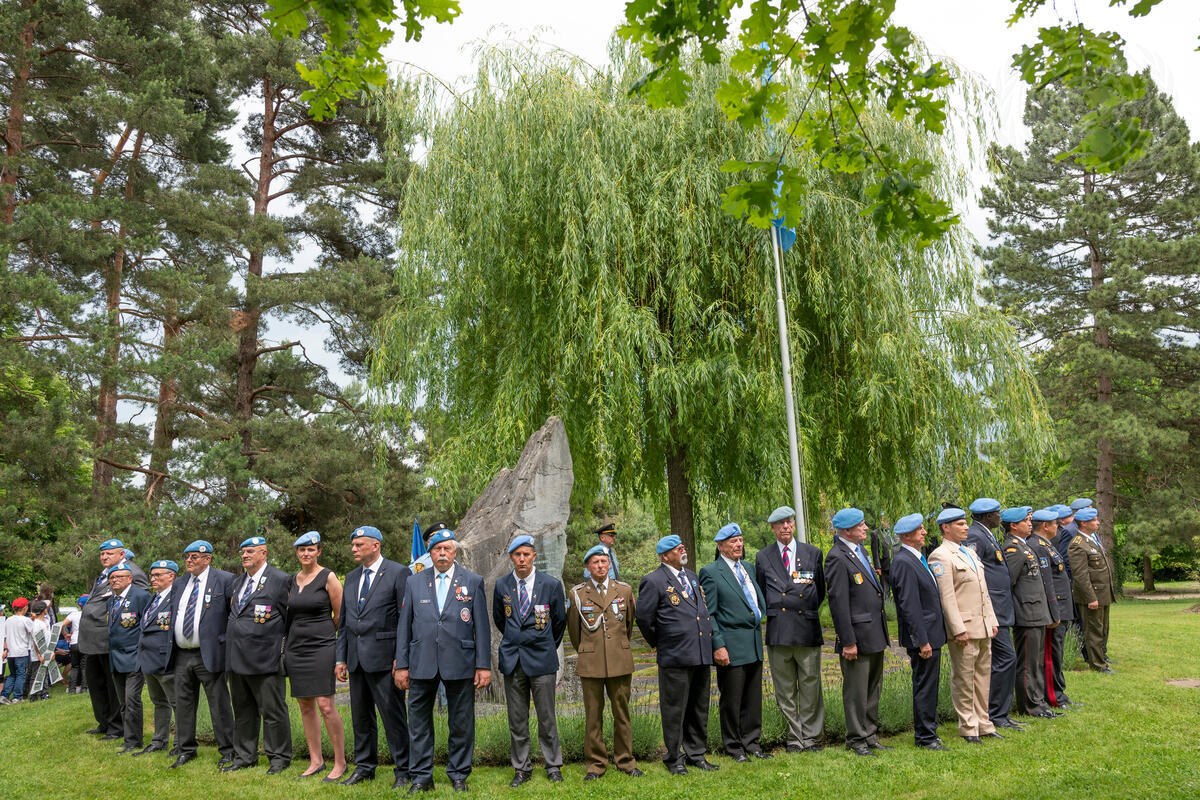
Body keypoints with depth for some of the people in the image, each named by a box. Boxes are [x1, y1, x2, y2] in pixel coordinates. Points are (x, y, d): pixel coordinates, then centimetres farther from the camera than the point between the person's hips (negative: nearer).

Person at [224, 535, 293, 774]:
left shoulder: (280, 579, -7)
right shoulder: (238, 583, 16)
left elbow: (289, 618, -6)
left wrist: (283, 649, -7)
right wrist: (231, 649, 16)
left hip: (264, 657, -7)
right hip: (236, 657, 8)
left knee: (273, 710, 0)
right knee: (243, 711, 16)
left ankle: (279, 757, 11)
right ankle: (245, 757, 27)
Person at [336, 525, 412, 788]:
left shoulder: (399, 573, -7)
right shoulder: (351, 578, 15)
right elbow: (343, 621, 18)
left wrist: (401, 658, -14)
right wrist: (341, 658, 13)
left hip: (383, 656, -7)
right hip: (356, 658, 7)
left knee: (393, 714, -2)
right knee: (360, 716, 14)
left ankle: (403, 771, 9)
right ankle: (364, 767, 28)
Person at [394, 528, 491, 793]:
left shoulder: (473, 582, 4)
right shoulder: (414, 583, 8)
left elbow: (482, 627, 2)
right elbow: (404, 626, 8)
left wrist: (484, 665, -2)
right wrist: (402, 665, 3)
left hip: (459, 663, -1)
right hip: (423, 664, 1)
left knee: (461, 722, 7)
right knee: (419, 720, 7)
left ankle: (458, 774, 22)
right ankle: (421, 776, 20)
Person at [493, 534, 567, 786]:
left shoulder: (551, 585, -4)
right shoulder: (501, 586, 2)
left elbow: (559, 621, 10)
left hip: (542, 660, -2)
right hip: (512, 661, 2)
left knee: (547, 717, 4)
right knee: (516, 719, 8)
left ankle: (553, 766, 19)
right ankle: (521, 768, 21)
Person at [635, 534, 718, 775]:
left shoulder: (692, 576, 15)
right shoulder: (653, 581, -8)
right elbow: (643, 617, -7)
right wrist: (658, 644, 2)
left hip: (702, 654, 7)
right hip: (675, 656, -7)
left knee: (699, 707, 14)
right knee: (675, 709, 2)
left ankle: (696, 754, 26)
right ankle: (674, 758, 15)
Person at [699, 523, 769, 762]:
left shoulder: (748, 568, 13)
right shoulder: (711, 572, -8)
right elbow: (708, 614, -10)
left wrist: (759, 616, 11)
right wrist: (717, 646, -15)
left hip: (754, 643, 7)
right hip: (731, 646, -6)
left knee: (753, 698, 13)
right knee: (731, 700, 2)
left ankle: (751, 742, 25)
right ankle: (734, 747, 16)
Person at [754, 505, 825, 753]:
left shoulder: (813, 553, 9)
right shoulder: (763, 557, 7)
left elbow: (821, 591, 16)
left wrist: (807, 611, 9)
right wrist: (773, 613, 6)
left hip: (807, 629, 0)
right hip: (778, 630, 0)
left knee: (810, 686, 4)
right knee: (785, 689, 6)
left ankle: (810, 737, 16)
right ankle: (795, 737, 16)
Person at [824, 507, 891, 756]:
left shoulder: (859, 549, 12)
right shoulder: (837, 558, -17)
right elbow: (838, 603, -19)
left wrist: (881, 631, 17)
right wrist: (848, 642, -19)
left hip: (875, 634, 9)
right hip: (857, 636, -9)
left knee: (873, 689, 18)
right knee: (856, 692, 3)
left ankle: (870, 735, 29)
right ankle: (856, 739, 16)